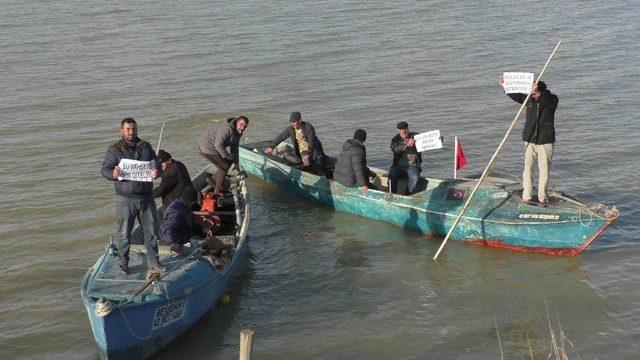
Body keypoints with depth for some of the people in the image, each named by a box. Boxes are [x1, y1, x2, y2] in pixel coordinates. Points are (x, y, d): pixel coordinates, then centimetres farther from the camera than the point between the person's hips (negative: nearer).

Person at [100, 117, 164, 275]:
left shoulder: (146, 147, 11)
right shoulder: (114, 150, 0)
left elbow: (158, 165, 12)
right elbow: (105, 170, -5)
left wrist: (156, 172, -12)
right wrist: (113, 174, -28)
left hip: (146, 197, 3)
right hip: (125, 199, -3)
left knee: (151, 231, 8)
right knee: (124, 234, 2)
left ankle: (153, 262, 19)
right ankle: (123, 265, 14)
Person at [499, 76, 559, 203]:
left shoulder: (552, 99, -5)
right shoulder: (530, 99, 6)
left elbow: (548, 102, -27)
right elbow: (515, 95, 5)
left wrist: (538, 93, -43)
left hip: (546, 140, -3)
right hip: (530, 140, 3)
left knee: (544, 169, 3)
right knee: (528, 168, 1)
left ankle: (542, 197, 13)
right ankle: (526, 196, 6)